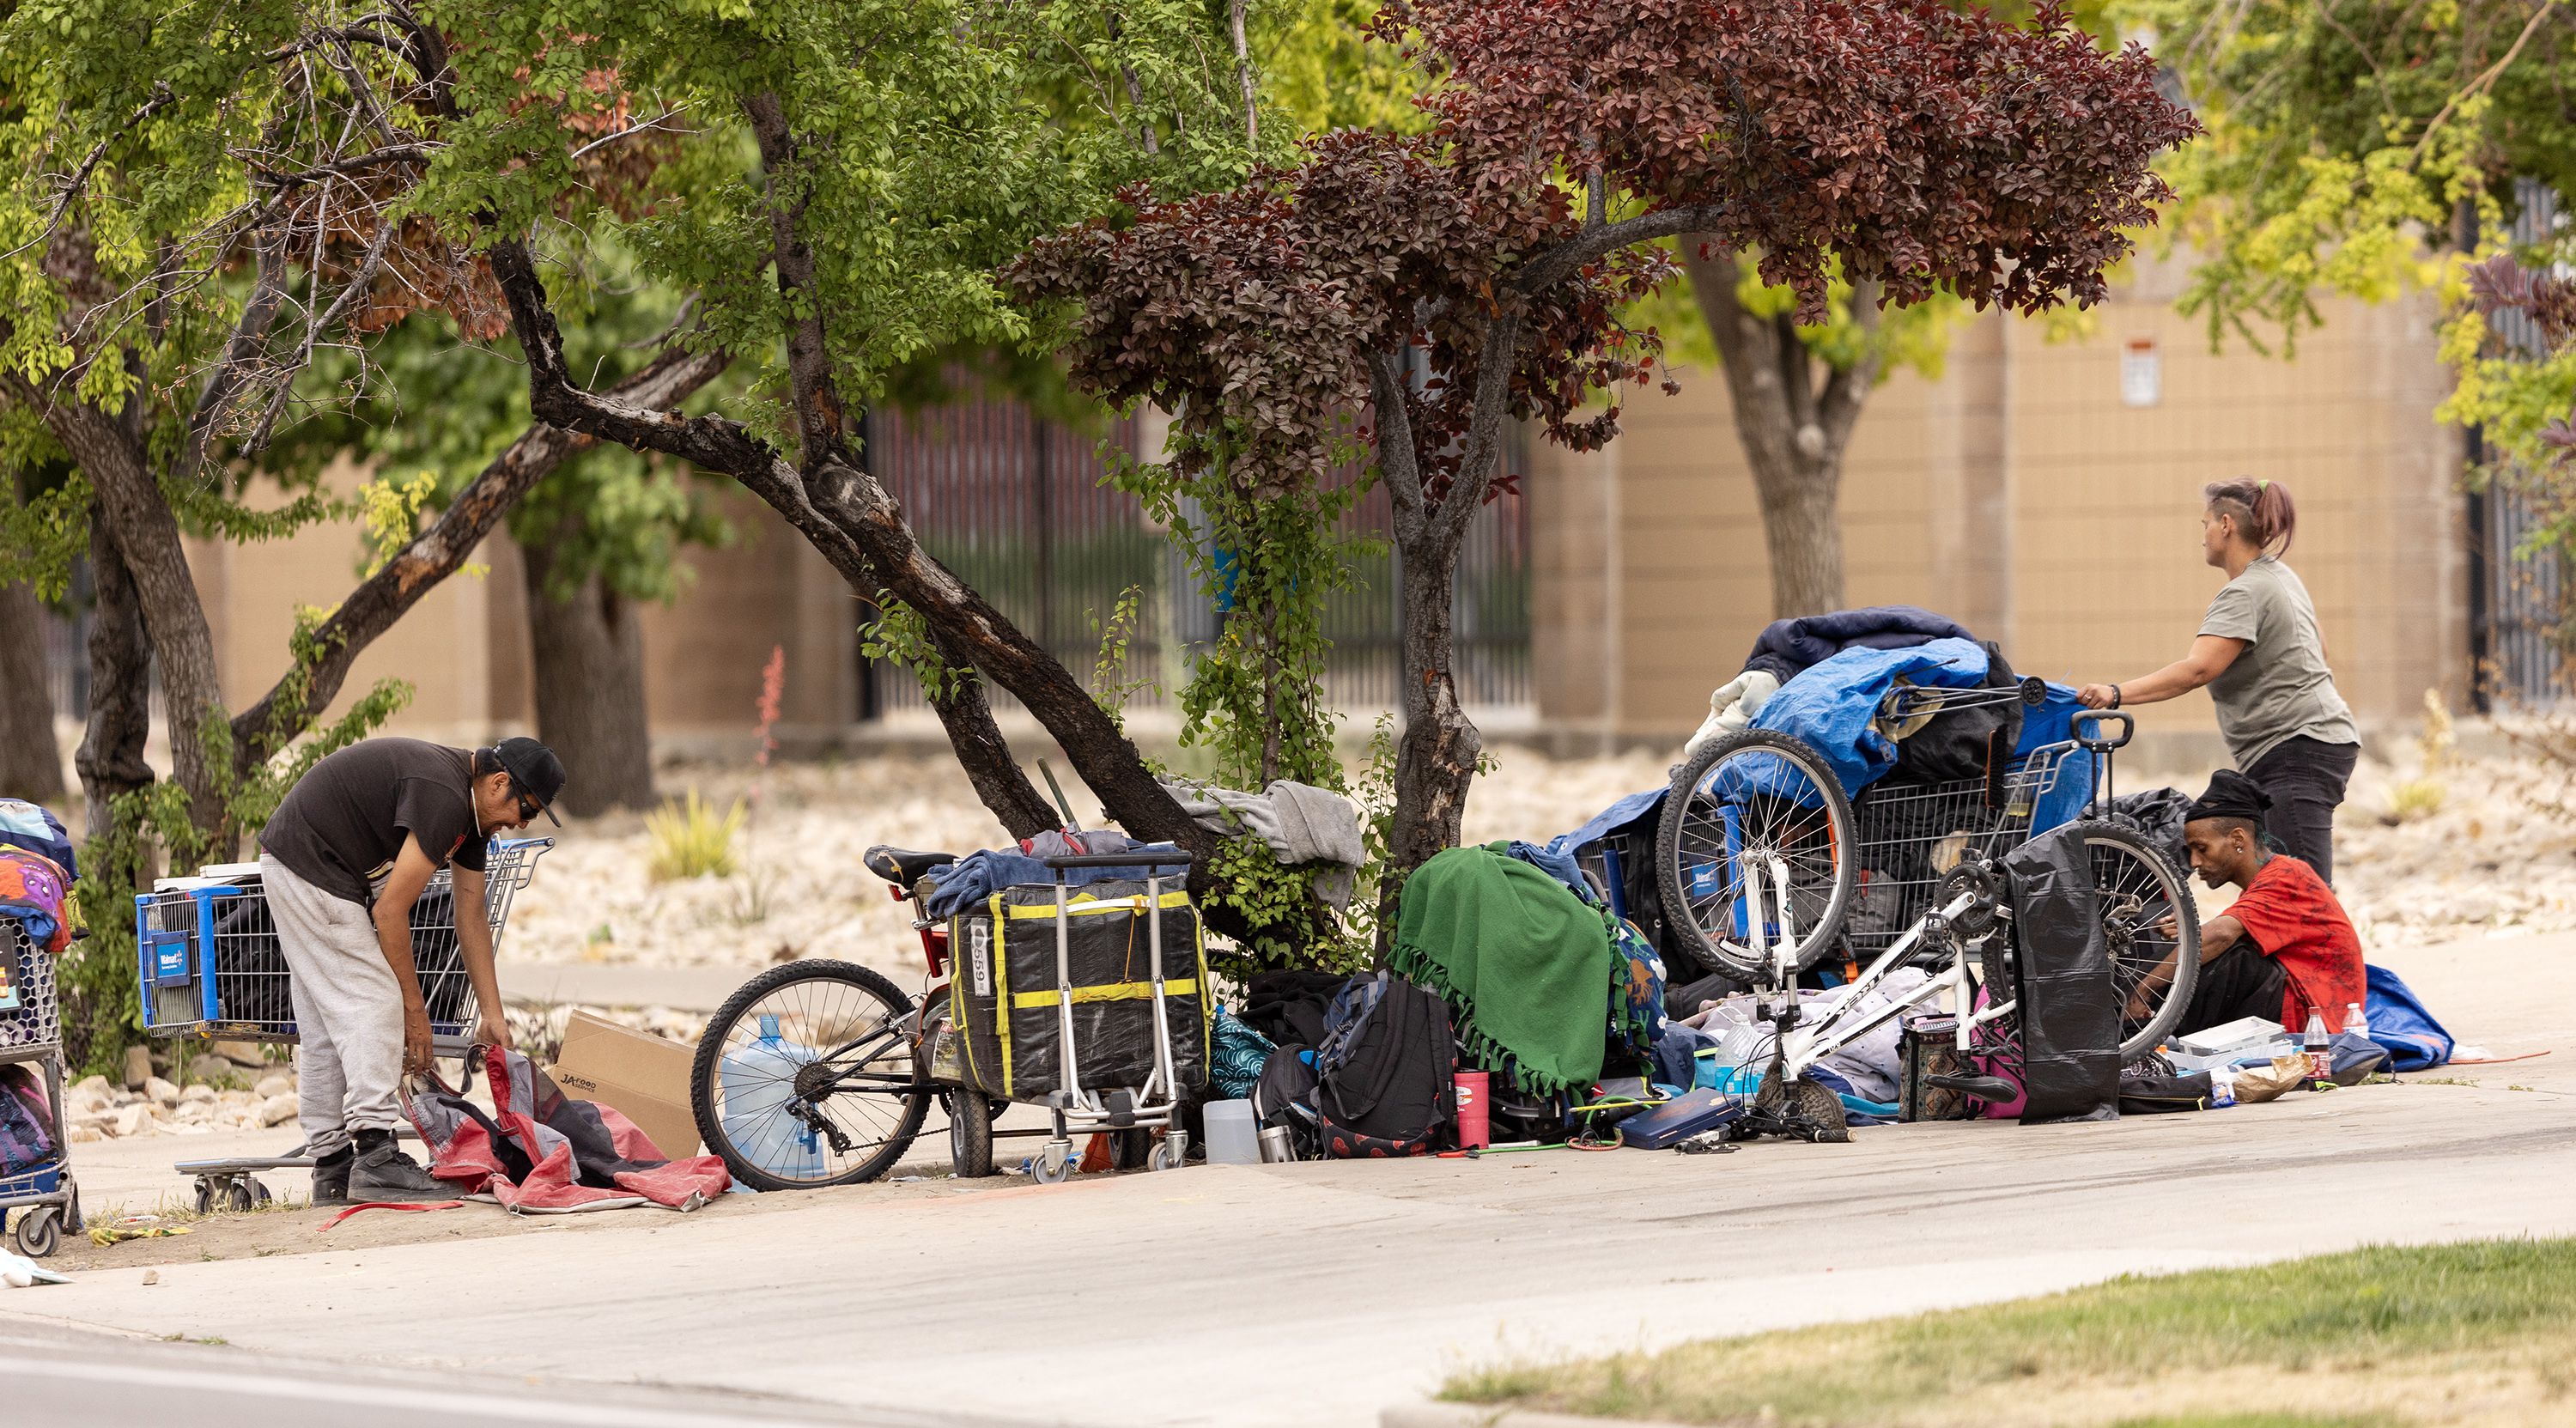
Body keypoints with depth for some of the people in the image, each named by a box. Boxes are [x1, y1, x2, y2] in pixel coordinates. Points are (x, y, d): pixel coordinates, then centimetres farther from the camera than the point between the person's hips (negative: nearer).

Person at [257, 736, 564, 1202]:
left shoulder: (470, 811, 9)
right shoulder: (442, 798, -23)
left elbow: (472, 917, 15)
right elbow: (390, 911, -20)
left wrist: (492, 1015, 12)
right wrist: (414, 1006, -12)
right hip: (310, 867, -11)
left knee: (325, 1031, 11)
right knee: (373, 1006, -13)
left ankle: (332, 1170, 13)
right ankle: (374, 1157, -21)